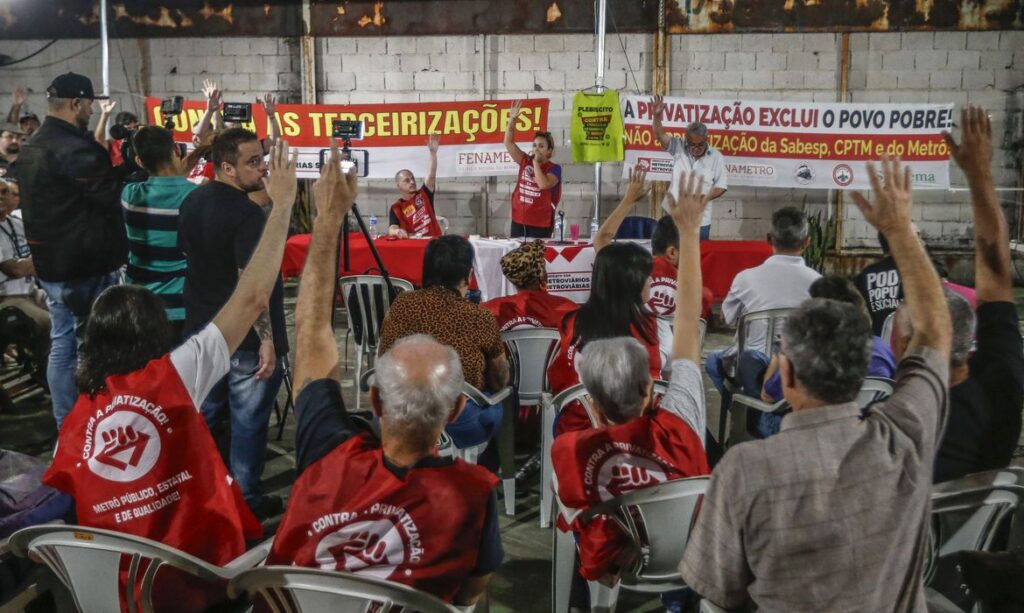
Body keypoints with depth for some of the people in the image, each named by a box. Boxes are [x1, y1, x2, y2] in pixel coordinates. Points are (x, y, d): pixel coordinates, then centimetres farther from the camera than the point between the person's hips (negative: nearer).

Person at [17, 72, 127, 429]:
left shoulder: (31, 149, 12)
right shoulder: (74, 149, -20)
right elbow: (114, 197, -19)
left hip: (51, 264, 9)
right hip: (86, 267, -9)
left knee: (61, 345, 14)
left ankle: (65, 428, 22)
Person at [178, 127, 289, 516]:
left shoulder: (192, 201, 6)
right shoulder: (246, 213, -22)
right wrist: (267, 339, -26)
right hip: (245, 338, -8)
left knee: (202, 413, 20)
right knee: (248, 420, 4)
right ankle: (246, 501, 15)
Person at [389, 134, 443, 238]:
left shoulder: (424, 194, 10)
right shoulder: (395, 208, 6)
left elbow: (431, 176, -2)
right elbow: (391, 229, -6)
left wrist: (433, 152, -14)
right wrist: (398, 231, -32)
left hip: (434, 242, 1)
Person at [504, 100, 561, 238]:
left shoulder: (554, 169, -6)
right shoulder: (525, 161, 7)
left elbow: (543, 185, -25)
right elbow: (508, 142, 3)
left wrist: (536, 162, -16)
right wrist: (512, 119, -7)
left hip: (540, 224, -5)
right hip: (518, 221, 5)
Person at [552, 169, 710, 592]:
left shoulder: (570, 450, -33)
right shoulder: (677, 426, -30)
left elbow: (576, 521, -15)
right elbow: (688, 324, -21)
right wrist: (689, 233, -15)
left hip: (615, 574, -1)